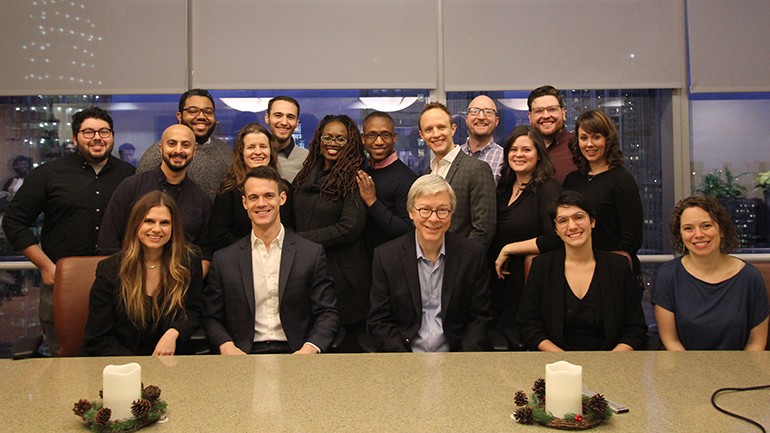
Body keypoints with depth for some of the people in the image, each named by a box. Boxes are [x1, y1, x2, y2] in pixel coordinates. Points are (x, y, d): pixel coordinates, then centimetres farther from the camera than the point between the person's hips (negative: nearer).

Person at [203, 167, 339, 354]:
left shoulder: (312, 254, 6)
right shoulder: (223, 259, 10)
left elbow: (328, 313, 5)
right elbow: (212, 318, 13)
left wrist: (310, 348, -13)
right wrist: (226, 346, -8)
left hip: (294, 354, -1)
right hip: (244, 355, 1)